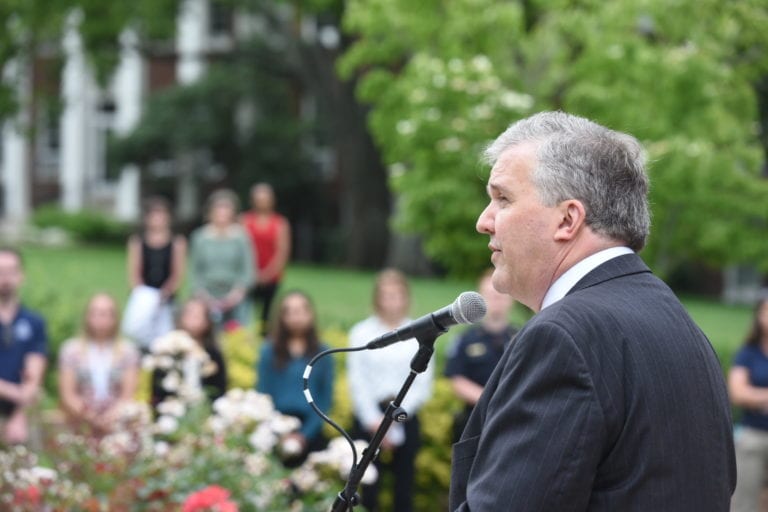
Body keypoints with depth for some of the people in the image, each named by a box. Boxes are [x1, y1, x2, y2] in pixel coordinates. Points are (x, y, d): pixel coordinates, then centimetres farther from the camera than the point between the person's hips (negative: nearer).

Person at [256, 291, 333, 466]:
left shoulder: (322, 353, 7)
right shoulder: (270, 351, 5)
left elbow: (326, 397, 6)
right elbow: (263, 393, 3)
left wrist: (306, 433, -7)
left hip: (310, 430, 1)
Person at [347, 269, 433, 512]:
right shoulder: (361, 333, 2)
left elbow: (424, 385, 1)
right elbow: (358, 382, -2)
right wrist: (376, 422, -10)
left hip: (406, 420, 1)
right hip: (369, 418, -1)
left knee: (404, 485, 4)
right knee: (368, 486, -1)